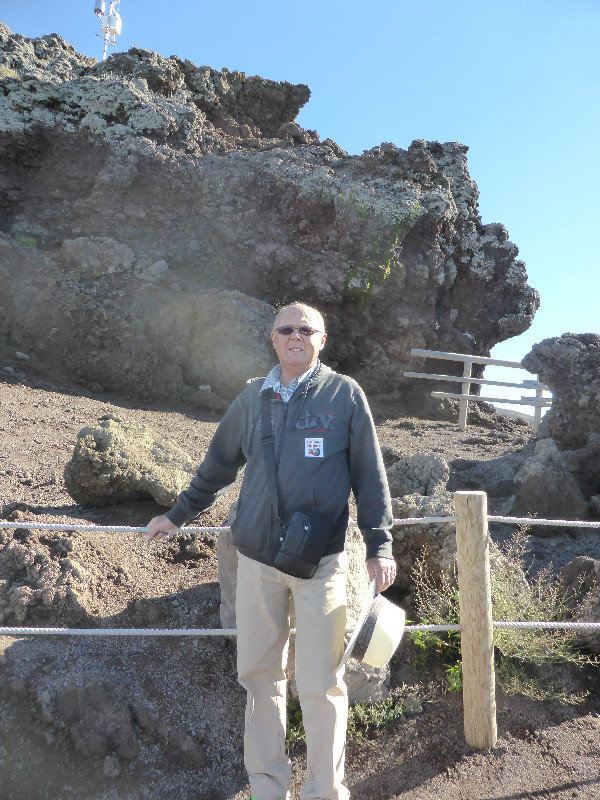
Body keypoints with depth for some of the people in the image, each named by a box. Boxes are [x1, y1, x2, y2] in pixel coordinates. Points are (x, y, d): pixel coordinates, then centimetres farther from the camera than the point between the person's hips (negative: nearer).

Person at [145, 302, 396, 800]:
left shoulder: (345, 394, 0)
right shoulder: (253, 397, 9)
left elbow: (370, 476, 2)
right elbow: (219, 464, 20)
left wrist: (379, 545, -3)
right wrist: (177, 515, 26)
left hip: (320, 561, -3)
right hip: (256, 558, 3)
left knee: (320, 683, 1)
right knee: (259, 674, 11)